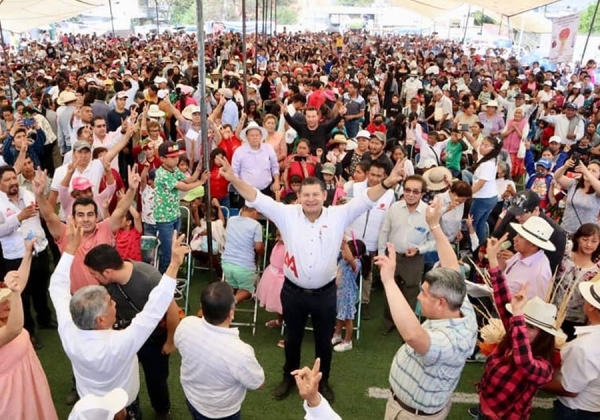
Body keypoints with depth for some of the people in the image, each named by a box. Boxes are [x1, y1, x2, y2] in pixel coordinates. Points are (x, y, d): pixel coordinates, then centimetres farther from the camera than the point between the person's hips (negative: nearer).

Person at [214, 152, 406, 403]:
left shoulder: (339, 216, -8)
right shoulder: (287, 215, -9)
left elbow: (365, 200, -16)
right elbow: (258, 199, -14)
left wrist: (387, 184, -32)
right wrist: (234, 179, -27)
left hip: (325, 293, 0)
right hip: (293, 292, 0)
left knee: (324, 340, 18)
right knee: (293, 338, 21)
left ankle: (323, 381, 44)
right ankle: (289, 377, 46)